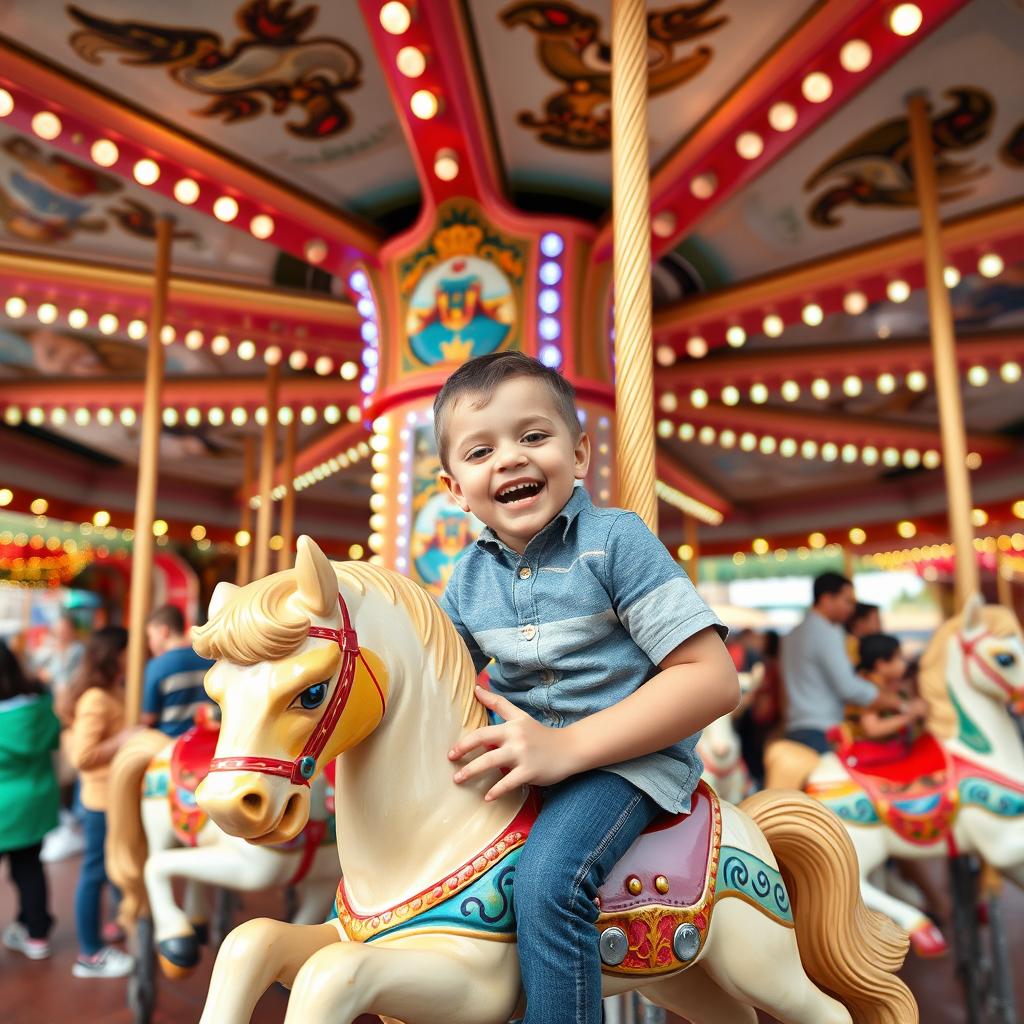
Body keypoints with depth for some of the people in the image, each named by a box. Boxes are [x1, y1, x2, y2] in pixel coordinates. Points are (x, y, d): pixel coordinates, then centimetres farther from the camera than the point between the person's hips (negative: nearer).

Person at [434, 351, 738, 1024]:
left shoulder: (615, 540, -15)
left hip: (626, 752, -6)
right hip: (515, 753, 7)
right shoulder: (471, 574, 3)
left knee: (549, 879, -29)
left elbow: (714, 680, -19)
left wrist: (565, 747, -25)